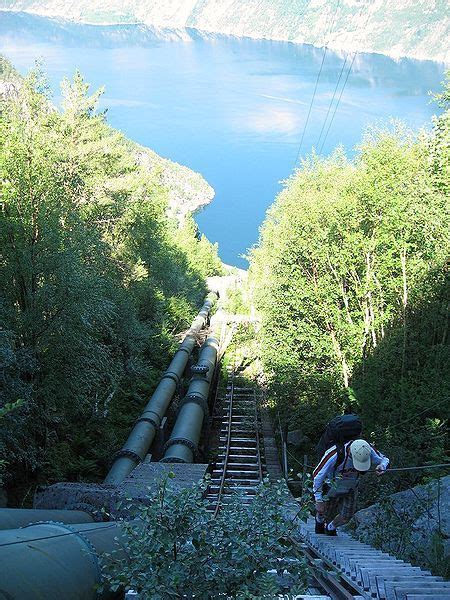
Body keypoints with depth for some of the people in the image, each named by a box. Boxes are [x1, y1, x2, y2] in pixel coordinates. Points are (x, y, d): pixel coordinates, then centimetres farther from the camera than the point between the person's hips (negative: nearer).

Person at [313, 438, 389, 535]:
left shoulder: (368, 450, -30)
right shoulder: (335, 455, -42)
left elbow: (384, 459, -10)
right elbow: (317, 475, -31)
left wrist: (382, 466, -35)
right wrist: (319, 501, -28)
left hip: (350, 490, 3)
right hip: (331, 489, -3)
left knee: (346, 516, 1)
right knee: (328, 515, 11)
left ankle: (330, 528, 35)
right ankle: (319, 520, 50)